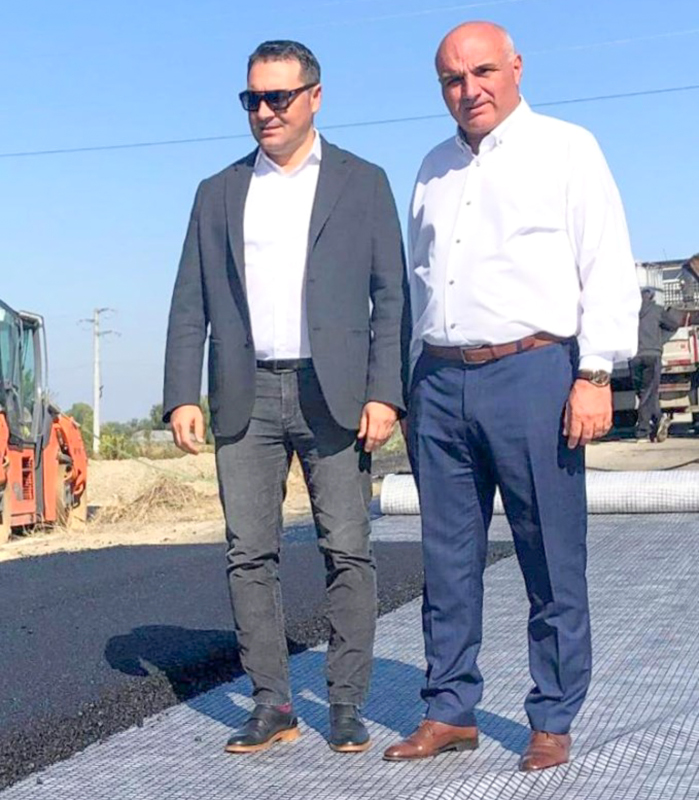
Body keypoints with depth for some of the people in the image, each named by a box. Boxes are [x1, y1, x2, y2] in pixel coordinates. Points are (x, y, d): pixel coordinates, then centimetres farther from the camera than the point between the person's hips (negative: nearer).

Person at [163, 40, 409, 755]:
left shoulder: (362, 183, 9)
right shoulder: (219, 193, 15)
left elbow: (391, 296, 4)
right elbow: (190, 304, 12)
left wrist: (384, 393, -7)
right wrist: (182, 396, 0)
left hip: (332, 394, -2)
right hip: (245, 398, 3)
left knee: (348, 552, -2)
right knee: (249, 554, 2)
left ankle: (347, 707, 7)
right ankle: (271, 705, 10)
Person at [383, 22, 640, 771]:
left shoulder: (565, 149, 3)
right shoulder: (435, 168, 18)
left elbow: (608, 270, -3)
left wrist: (594, 376, -11)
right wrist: (412, 387, 16)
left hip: (531, 372, -5)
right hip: (440, 380, 5)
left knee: (552, 562, -1)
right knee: (446, 561, 8)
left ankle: (552, 722, 10)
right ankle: (449, 711, 18)